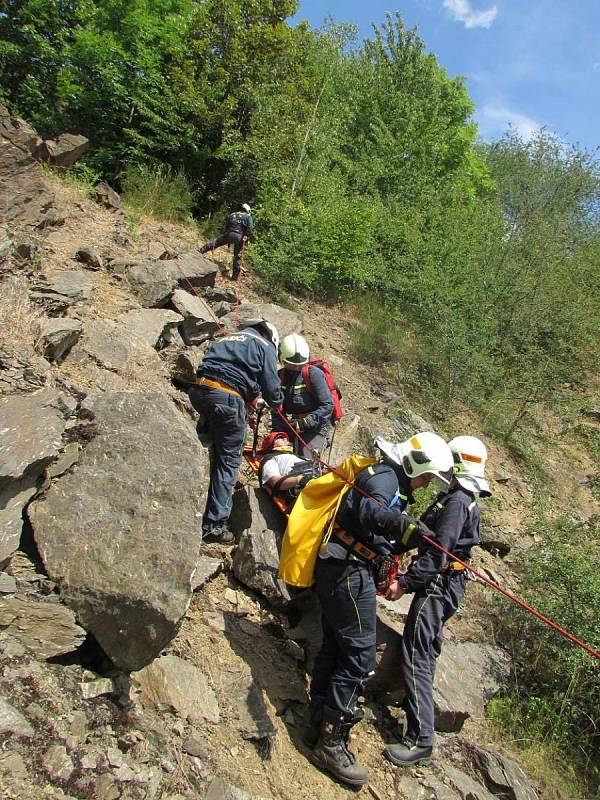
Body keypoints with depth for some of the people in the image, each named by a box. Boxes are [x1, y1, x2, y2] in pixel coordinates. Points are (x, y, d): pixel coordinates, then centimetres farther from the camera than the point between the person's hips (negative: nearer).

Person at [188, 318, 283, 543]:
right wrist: (276, 403, 28)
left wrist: (252, 400, 33)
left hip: (199, 390, 6)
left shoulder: (228, 340, 31)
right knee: (228, 459, 1)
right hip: (227, 398, -5)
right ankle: (215, 524, 2)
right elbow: (271, 388, 4)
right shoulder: (265, 347, 11)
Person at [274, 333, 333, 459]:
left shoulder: (314, 374, -13)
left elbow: (327, 406, -17)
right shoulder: (280, 377, 3)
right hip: (294, 425, 6)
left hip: (317, 426, -6)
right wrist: (278, 432, -10)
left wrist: (305, 422, -26)